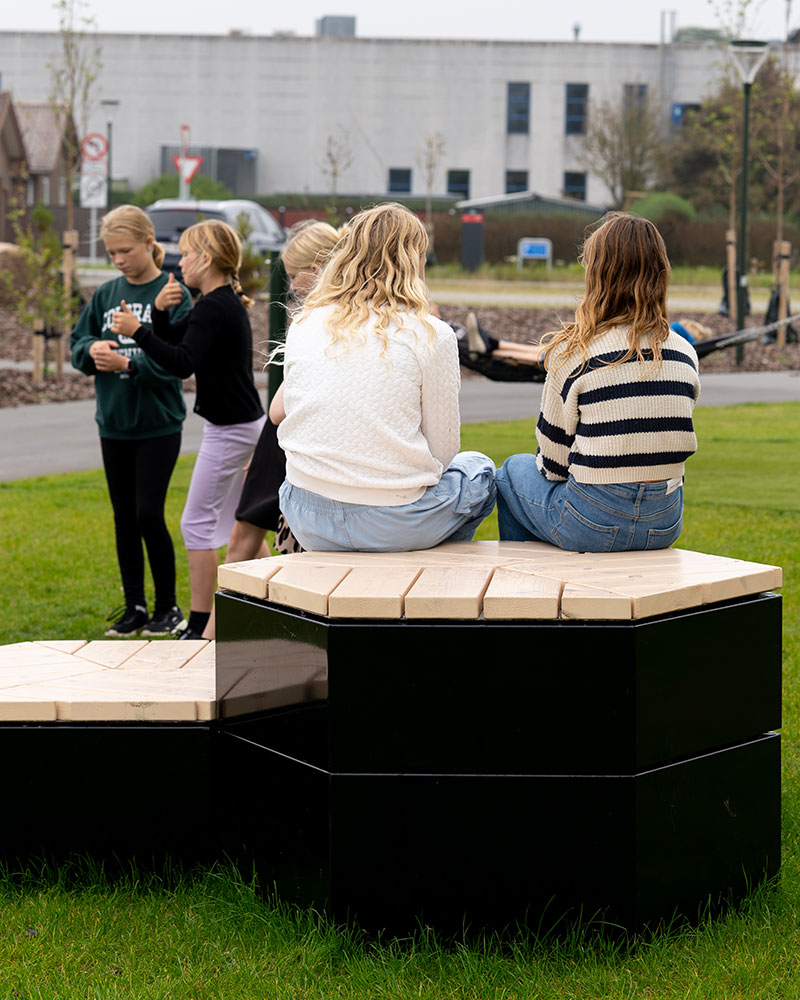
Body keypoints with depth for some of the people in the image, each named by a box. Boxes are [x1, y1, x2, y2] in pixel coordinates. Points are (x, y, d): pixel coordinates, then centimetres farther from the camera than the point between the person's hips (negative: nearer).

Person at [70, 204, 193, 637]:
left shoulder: (175, 294, -8)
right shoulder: (105, 294, 8)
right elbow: (77, 343, 10)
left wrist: (127, 363, -25)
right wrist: (93, 349, -12)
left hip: (158, 425, -5)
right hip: (113, 423, 5)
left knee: (149, 514, -6)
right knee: (124, 517, 10)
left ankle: (168, 606, 11)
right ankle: (134, 606, 21)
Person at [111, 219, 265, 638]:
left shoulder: (214, 307, -19)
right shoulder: (225, 302, 12)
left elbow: (183, 363, -29)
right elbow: (172, 340, 15)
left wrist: (137, 332, -29)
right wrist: (161, 311, -3)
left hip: (230, 429, -10)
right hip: (243, 423, 10)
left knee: (197, 523, -5)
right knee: (234, 521, 19)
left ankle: (199, 626, -2)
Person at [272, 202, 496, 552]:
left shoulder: (305, 324, 4)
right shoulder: (432, 335, -8)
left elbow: (277, 413, 17)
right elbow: (442, 450, -4)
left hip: (309, 526, 4)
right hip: (395, 526, -3)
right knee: (478, 469, 28)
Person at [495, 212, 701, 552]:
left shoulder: (571, 352, -12)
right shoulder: (685, 354, 1)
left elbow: (552, 464, -5)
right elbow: (669, 444, 12)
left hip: (591, 526, -5)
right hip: (666, 524, 5)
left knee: (515, 469, 25)